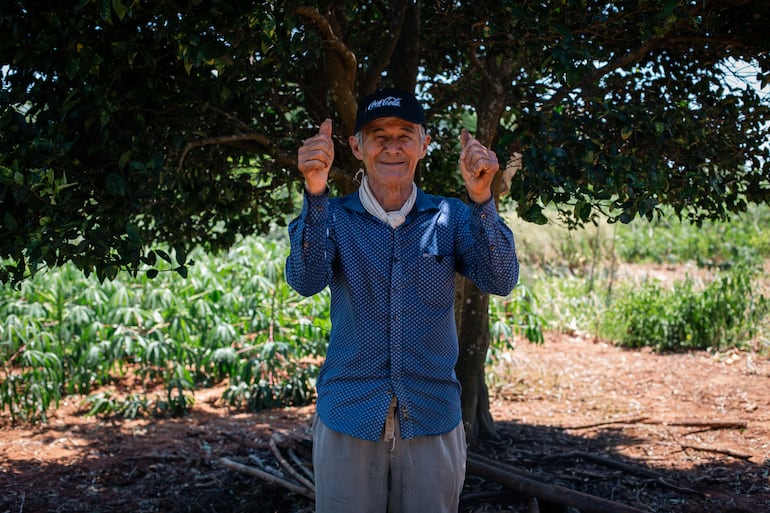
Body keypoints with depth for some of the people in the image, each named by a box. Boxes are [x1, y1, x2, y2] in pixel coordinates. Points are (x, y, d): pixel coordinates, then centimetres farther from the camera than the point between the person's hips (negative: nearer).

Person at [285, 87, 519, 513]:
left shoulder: (449, 217, 2)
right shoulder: (334, 217, 0)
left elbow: (501, 282, -12)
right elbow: (306, 282, -18)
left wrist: (480, 198, -27)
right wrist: (315, 193, -32)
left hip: (433, 421, 1)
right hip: (349, 420, -1)